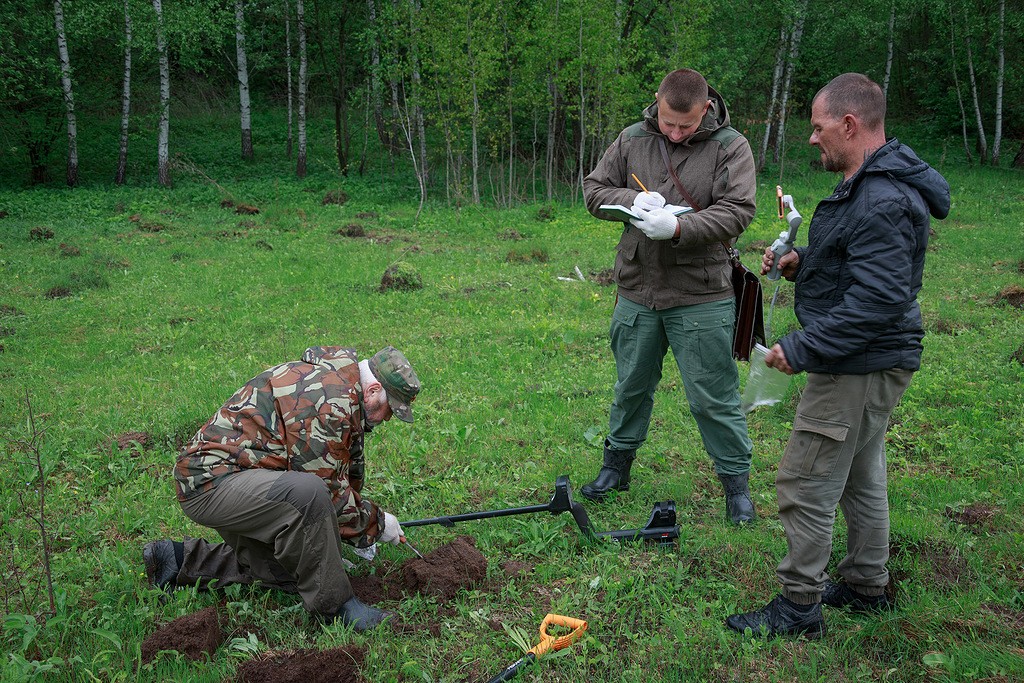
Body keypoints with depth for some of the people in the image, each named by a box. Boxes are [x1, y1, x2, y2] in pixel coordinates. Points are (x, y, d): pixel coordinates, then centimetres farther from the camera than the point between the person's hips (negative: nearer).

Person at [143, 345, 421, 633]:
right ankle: (332, 605, -18)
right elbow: (327, 486, -20)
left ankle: (180, 558, 21)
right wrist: (374, 522, -6)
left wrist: (358, 531, 23)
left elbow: (344, 469, 23)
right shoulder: (329, 398, -21)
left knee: (287, 571, 13)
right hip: (212, 479, -11)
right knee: (307, 494, -35)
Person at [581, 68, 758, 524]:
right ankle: (617, 463, 36)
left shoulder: (730, 147, -6)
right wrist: (632, 199, -13)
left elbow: (737, 211, -14)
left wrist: (679, 228, -28)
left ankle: (736, 482, 21)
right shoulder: (631, 140, 4)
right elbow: (594, 190, 7)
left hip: (702, 297, -3)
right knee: (631, 386, 18)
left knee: (714, 397, 4)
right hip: (636, 292, 4)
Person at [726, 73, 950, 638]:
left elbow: (878, 299, -30)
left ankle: (799, 607, 11)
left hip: (861, 368, -11)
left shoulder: (883, 201, -25)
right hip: (871, 362, 11)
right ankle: (866, 586, 37)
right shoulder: (870, 184, 11)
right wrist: (801, 262, 6)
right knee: (861, 478, 21)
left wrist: (801, 348, -26)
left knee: (805, 485, -3)